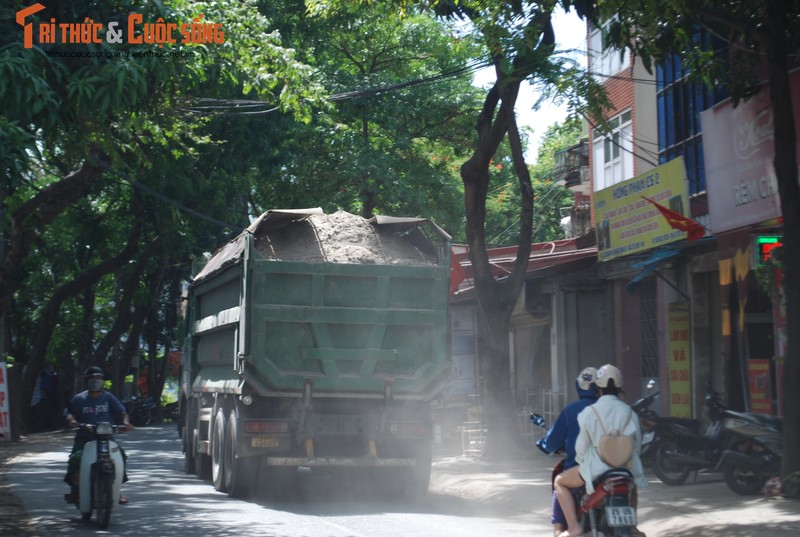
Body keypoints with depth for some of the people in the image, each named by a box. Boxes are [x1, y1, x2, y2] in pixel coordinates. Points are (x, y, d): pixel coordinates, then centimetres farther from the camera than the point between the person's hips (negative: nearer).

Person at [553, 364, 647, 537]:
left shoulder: (589, 412, -8)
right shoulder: (627, 411, 0)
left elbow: (582, 444, -2)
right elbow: (636, 443, 5)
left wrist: (581, 461, 18)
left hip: (597, 468, -4)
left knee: (560, 482, 16)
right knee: (633, 482, 40)